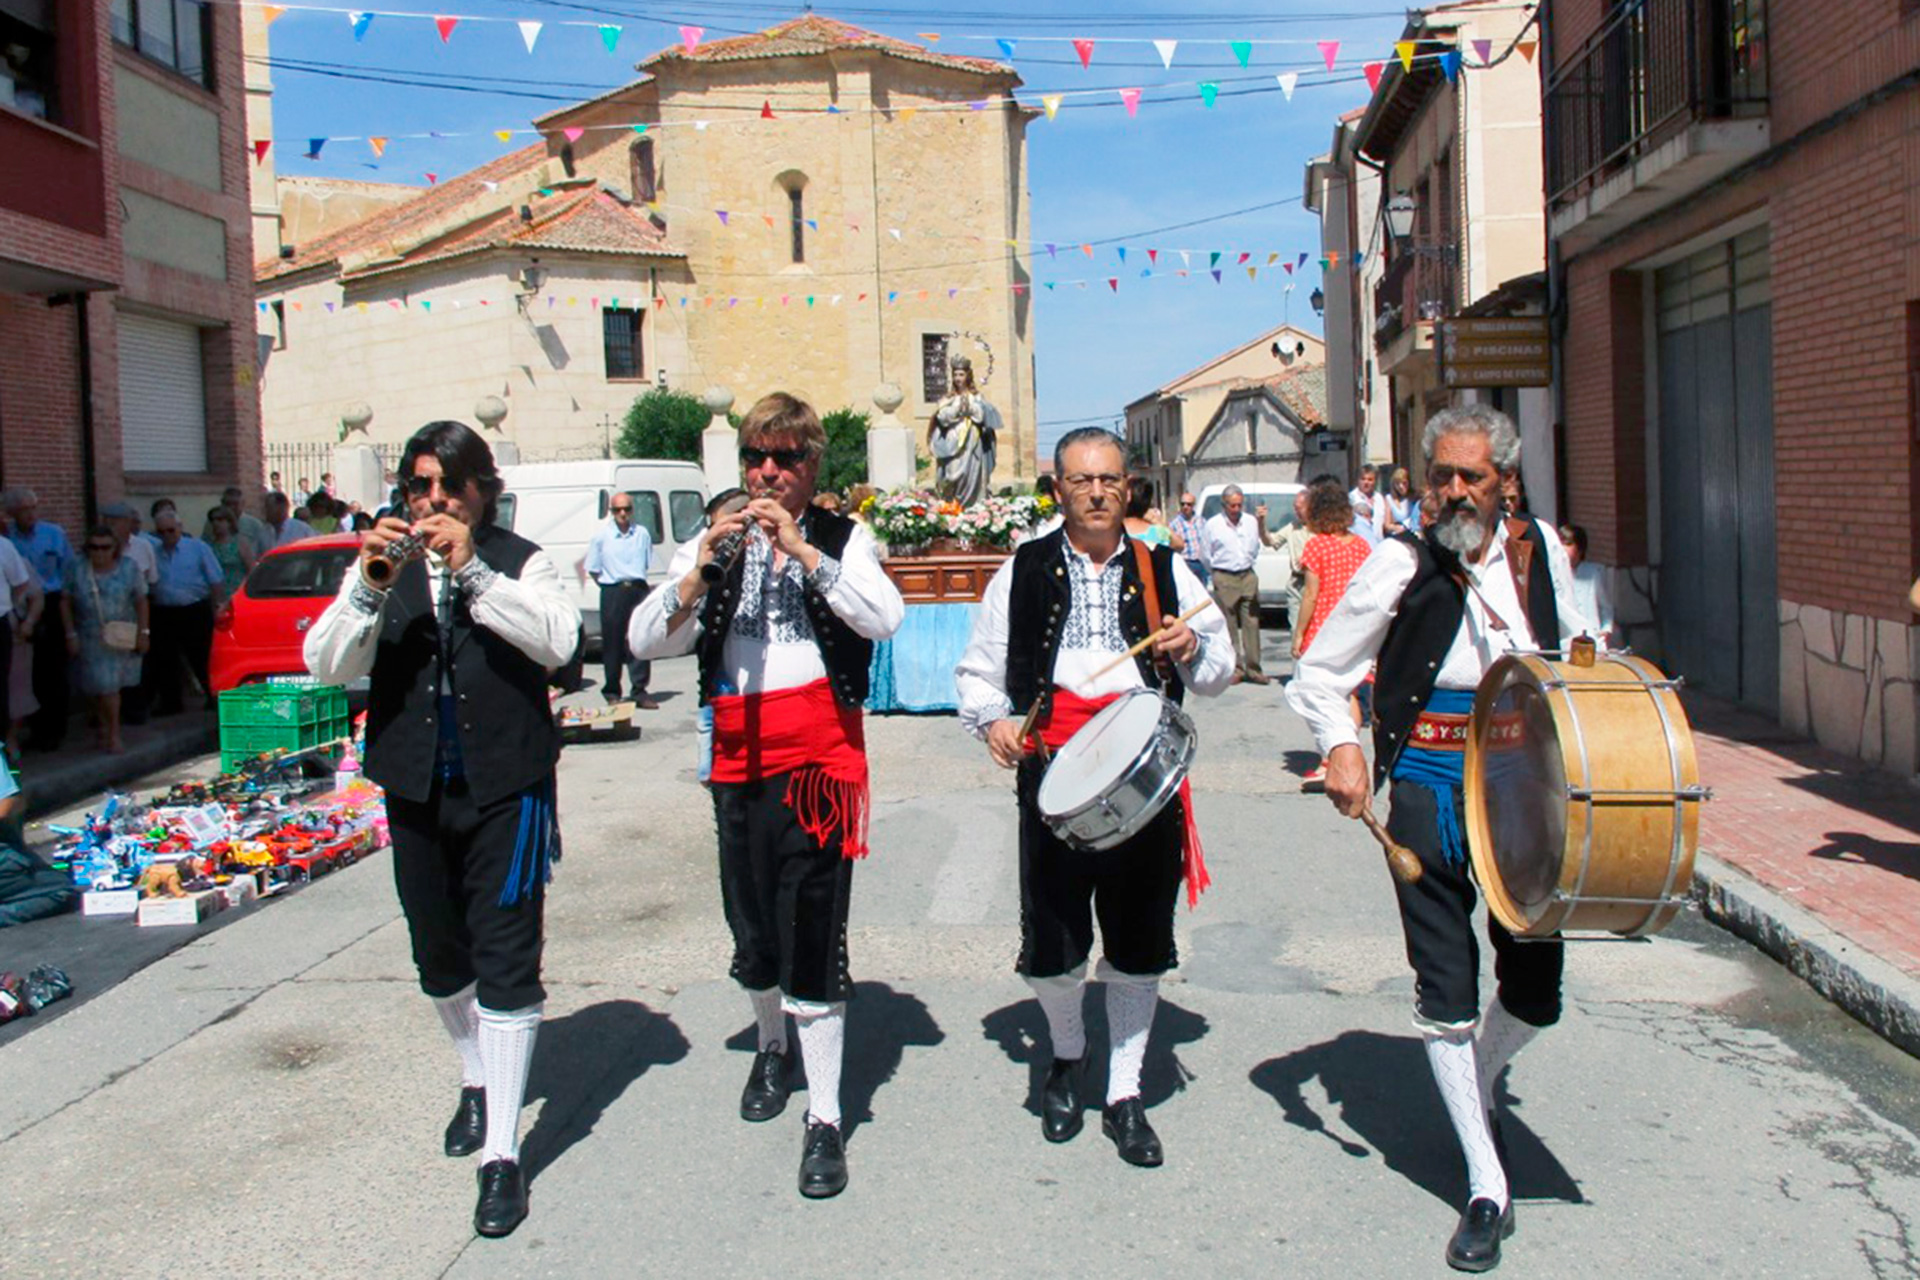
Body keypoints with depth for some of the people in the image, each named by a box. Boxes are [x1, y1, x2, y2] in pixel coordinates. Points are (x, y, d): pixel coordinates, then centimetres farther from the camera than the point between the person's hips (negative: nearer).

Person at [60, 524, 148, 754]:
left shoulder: (129, 568, -1)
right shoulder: (78, 570, -1)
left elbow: (141, 601, 1)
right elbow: (65, 603, 3)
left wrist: (143, 632, -2)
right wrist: (71, 634, -1)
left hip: (122, 638, 0)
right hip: (90, 639, 0)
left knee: (111, 685, 3)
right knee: (99, 686, 0)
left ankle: (113, 733, 16)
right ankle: (105, 729, 16)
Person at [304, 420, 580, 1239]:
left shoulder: (520, 562, 0)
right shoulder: (382, 570, 7)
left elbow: (557, 639, -18)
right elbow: (326, 665, -4)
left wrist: (473, 570, -23)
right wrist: (369, 583, -18)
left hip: (506, 788, -4)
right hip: (415, 792, 4)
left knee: (506, 964, -5)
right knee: (439, 960, 18)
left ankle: (501, 1153, 2)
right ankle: (477, 1081, 43)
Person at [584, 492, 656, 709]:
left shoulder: (642, 533, 7)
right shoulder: (601, 534, 1)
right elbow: (593, 569, 6)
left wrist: (635, 582, 8)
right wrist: (608, 584, -1)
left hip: (638, 590, 2)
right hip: (612, 592, -2)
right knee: (612, 642, 3)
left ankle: (640, 691, 3)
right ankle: (612, 692, 13)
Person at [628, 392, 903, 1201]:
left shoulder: (844, 541, 5)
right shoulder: (713, 547, 12)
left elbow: (884, 617, -15)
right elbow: (646, 641, -1)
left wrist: (802, 551, -18)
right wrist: (703, 567, -14)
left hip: (819, 754, -3)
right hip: (739, 756, 4)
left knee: (812, 931, -7)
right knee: (752, 924, 14)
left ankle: (825, 1119, 2)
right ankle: (771, 1048, 43)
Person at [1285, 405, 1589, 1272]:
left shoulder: (1540, 550, 5)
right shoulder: (1402, 564, -7)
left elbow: (1568, 650, 21)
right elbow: (1317, 676, -2)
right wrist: (1340, 747, -20)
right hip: (1431, 791, -3)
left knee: (1535, 990, 6)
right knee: (1446, 995, 0)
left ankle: (1473, 1087, 39)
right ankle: (1488, 1190, 15)